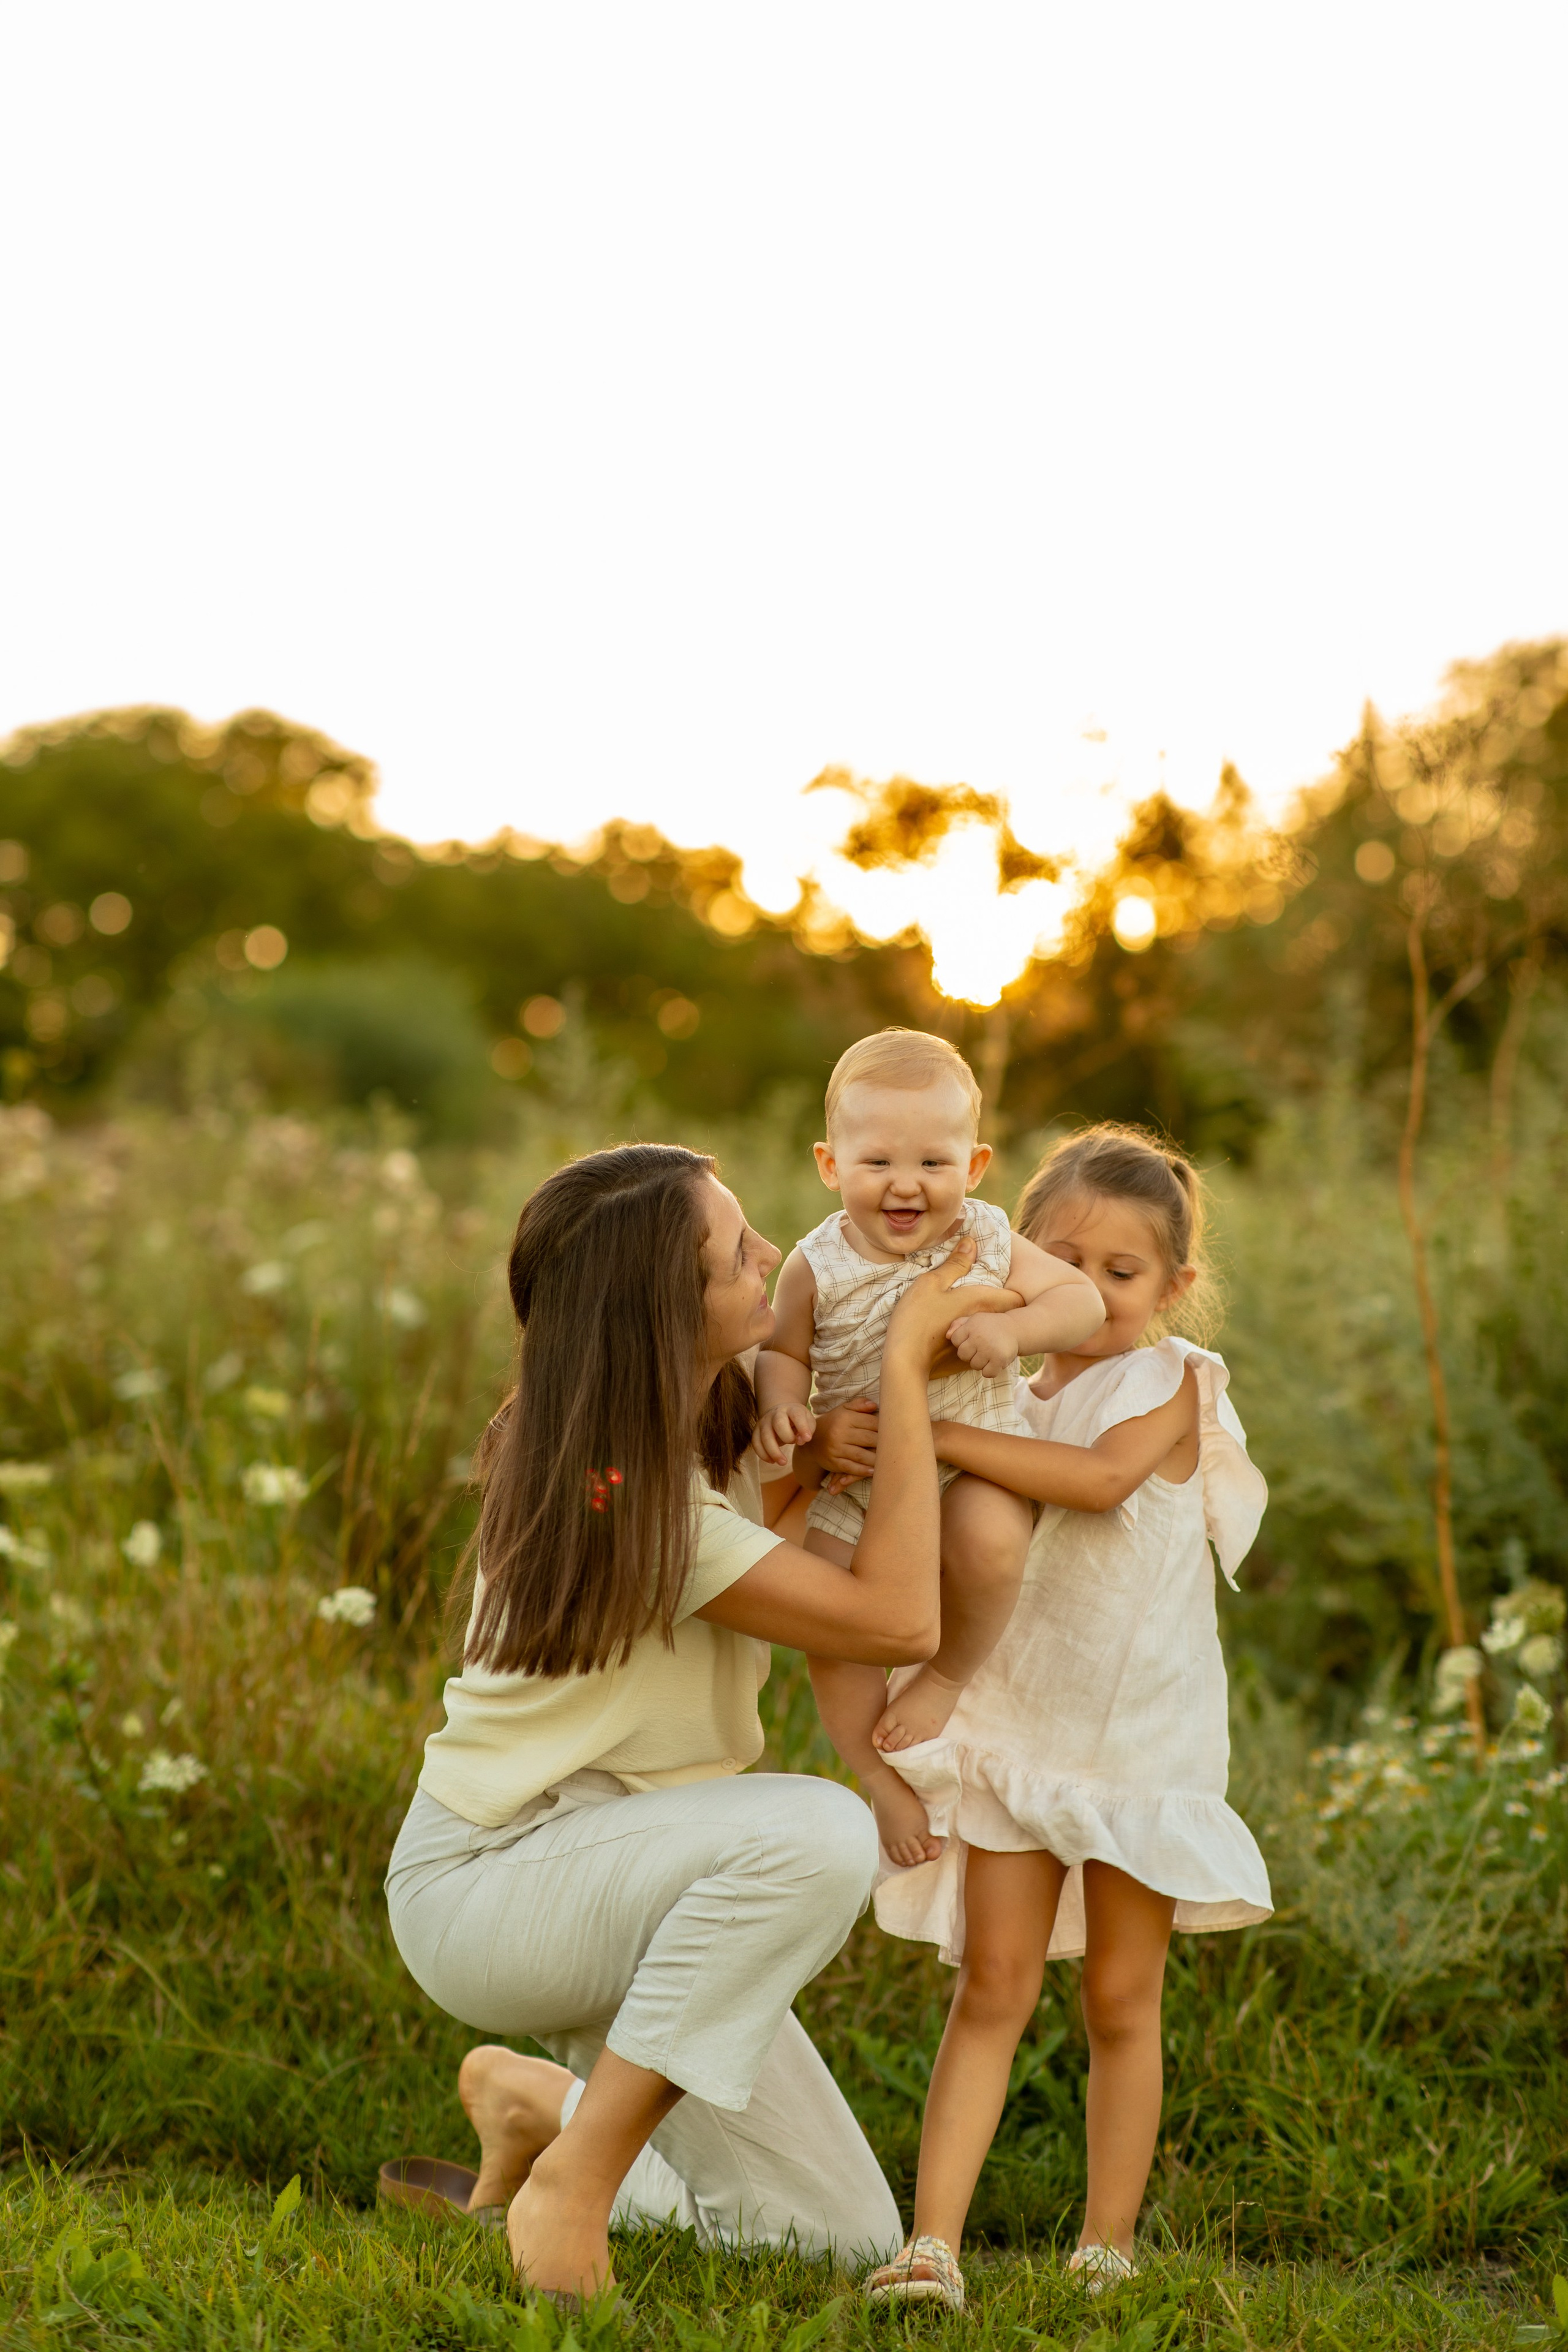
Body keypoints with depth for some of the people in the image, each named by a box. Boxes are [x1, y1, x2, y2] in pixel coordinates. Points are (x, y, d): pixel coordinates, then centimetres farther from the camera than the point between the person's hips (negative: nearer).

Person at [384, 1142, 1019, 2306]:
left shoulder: (713, 1412, 0)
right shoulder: (620, 1492, -26)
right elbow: (898, 1618, -26)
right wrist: (909, 1367, -23)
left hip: (619, 1881, 8)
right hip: (488, 1876, -8)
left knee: (844, 2240, 2)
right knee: (818, 1833, -38)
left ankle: (545, 2099, 20)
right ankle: (575, 2180, -24)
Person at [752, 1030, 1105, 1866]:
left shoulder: (987, 1243, -8)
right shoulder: (817, 1268, -9)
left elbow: (1082, 1298, -7)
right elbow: (783, 1350, 2)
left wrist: (1012, 1331, -26)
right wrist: (780, 1402, -20)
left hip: (975, 1458, -1)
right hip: (858, 1470, 1)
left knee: (989, 1542, -33)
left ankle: (948, 1677, -4)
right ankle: (885, 1781, 14)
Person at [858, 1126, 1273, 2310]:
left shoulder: (1170, 1382, -8)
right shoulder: (1006, 1392, 5)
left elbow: (1103, 1475, -28)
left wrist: (937, 1434, -29)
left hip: (1145, 1739, -3)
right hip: (1015, 1726, 3)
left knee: (1122, 2000, 8)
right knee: (993, 1986, -3)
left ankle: (1107, 2250, 18)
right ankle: (934, 2244, -7)